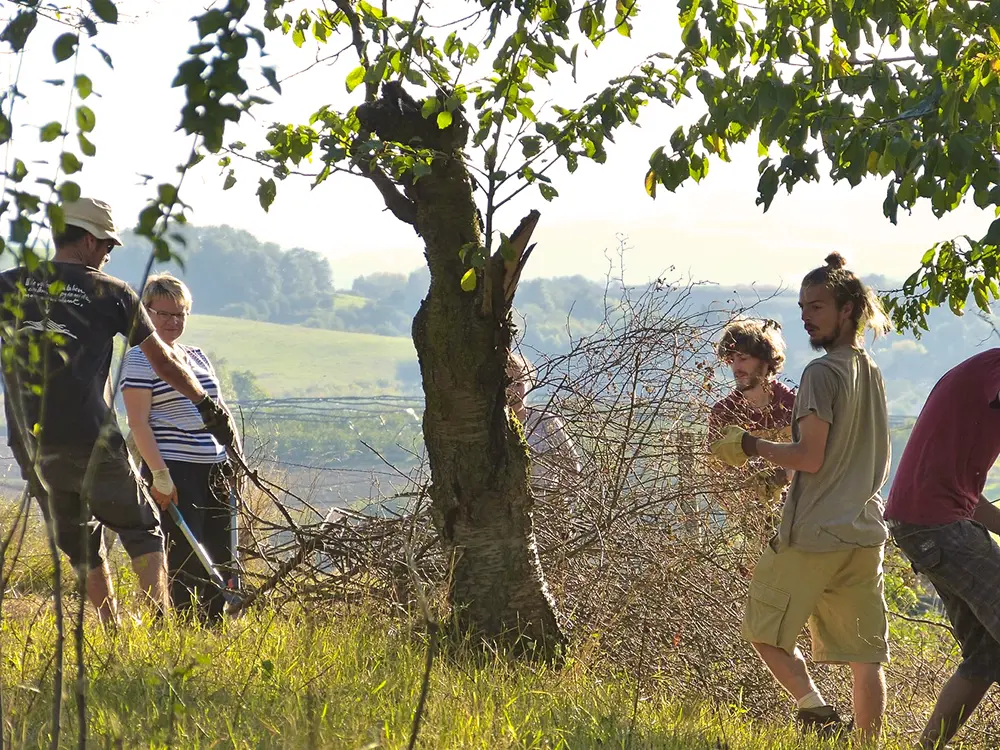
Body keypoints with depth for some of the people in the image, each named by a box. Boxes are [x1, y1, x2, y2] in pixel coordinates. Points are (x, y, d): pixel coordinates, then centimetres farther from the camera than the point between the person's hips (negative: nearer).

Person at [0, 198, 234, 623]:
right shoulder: (109, 292, 2)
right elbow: (164, 362, 8)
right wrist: (208, 405, 20)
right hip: (89, 440, -4)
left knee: (79, 544, 17)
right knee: (142, 530, 10)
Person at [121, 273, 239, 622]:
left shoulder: (198, 356, 18)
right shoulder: (140, 360, -4)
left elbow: (220, 410, 25)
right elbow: (138, 423, -11)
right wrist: (160, 475, -18)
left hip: (214, 469, 8)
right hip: (174, 472, -8)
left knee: (221, 559, 6)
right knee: (187, 560, -11)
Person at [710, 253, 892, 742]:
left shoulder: (822, 372, -13)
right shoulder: (872, 372, 13)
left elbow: (809, 457, -18)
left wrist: (753, 446, -5)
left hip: (814, 533, -7)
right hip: (865, 532, 7)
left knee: (762, 629, 7)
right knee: (865, 656, 6)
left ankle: (815, 707, -9)